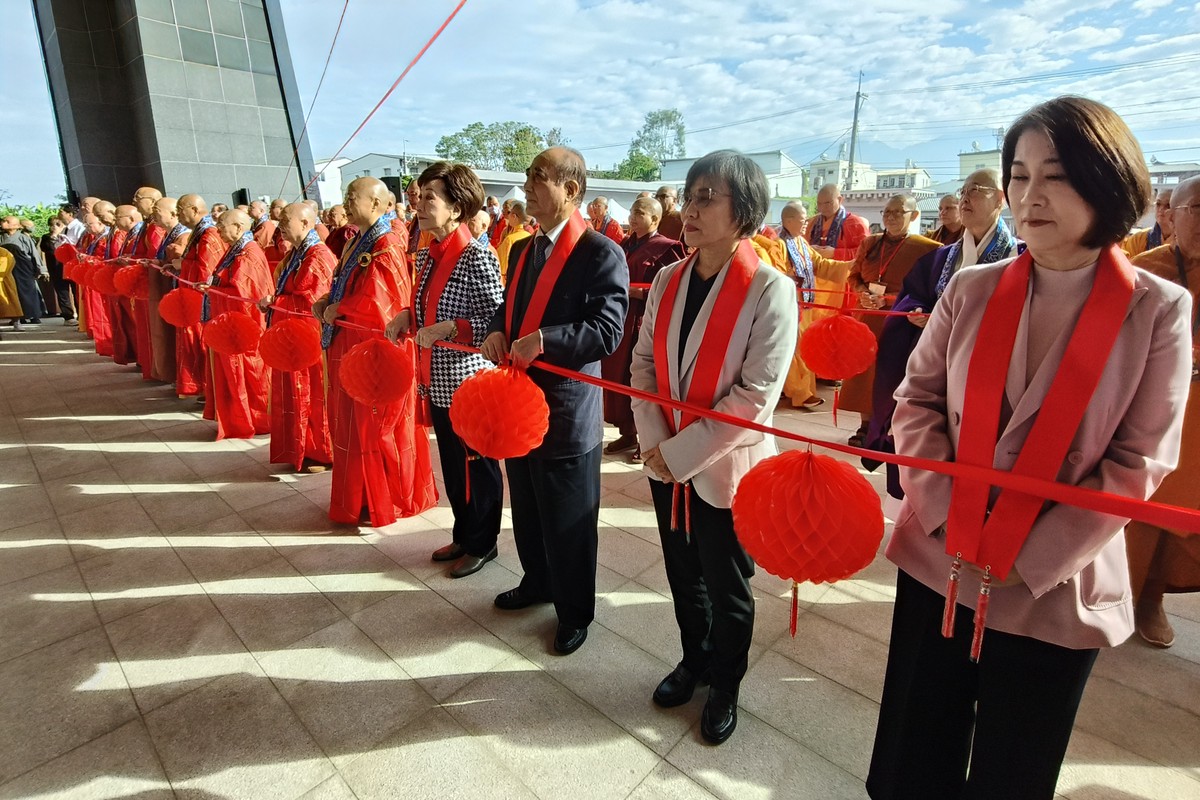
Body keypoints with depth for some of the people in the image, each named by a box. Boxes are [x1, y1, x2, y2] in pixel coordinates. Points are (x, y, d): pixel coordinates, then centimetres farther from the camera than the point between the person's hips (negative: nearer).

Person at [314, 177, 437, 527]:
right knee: (353, 424, 16)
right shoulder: (356, 243, 13)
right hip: (350, 348, 10)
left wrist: (336, 310, -11)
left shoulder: (386, 247, -16)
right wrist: (325, 302, 2)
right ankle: (360, 495, 30)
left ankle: (382, 502, 17)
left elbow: (375, 302, -24)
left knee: (373, 428, 1)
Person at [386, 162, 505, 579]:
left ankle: (482, 543, 26)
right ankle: (463, 535, 37)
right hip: (436, 379, 8)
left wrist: (450, 329, -26)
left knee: (476, 465, 7)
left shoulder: (477, 255, -16)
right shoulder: (426, 253, 9)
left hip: (468, 378, -8)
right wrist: (408, 317, 0)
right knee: (451, 462, 19)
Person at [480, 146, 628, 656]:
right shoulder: (523, 250, 12)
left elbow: (607, 331, -21)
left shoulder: (601, 253, -13)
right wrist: (496, 332, -3)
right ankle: (537, 581, 46)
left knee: (568, 519, 8)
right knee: (528, 507, 22)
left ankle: (574, 612, 29)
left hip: (567, 408, -7)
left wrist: (542, 340, -26)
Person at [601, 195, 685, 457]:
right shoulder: (627, 245, 15)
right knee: (620, 376, 9)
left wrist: (639, 293, -17)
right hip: (623, 319, 7)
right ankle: (627, 433, 23)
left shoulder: (666, 248, -6)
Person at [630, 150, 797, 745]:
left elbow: (755, 396, -20)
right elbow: (643, 362, 3)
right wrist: (654, 442, -9)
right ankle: (693, 660, 49)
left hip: (726, 468, -4)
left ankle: (725, 684, 43)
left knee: (726, 588, 16)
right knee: (683, 575, 22)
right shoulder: (667, 281, 1)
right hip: (667, 465, 5)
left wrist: (681, 453, -18)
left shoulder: (770, 289, -15)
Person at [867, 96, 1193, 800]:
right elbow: (916, 402, 0)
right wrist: (950, 516, -11)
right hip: (938, 561, 2)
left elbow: (1137, 465, -9)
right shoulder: (972, 290, -1)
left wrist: (1022, 560, -14)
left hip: (1054, 590, -1)